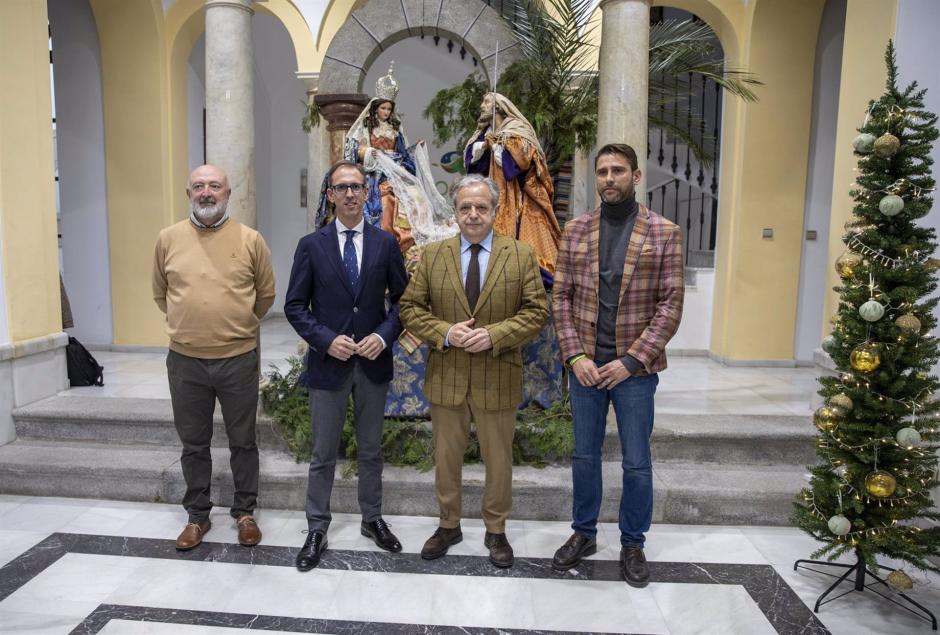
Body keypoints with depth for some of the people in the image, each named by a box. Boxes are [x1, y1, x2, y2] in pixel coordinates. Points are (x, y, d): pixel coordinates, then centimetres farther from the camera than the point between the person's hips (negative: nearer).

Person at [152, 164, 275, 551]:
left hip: (239, 359, -1)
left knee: (242, 442, 11)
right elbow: (161, 294, 14)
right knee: (193, 443, 14)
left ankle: (245, 512, 28)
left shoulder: (250, 239, -3)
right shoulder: (168, 239, 1)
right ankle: (197, 515, 31)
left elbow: (265, 294, 7)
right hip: (185, 361, 2)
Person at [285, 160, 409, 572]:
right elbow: (295, 306, -1)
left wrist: (384, 336, -11)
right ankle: (317, 529, 23)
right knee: (323, 454, 8)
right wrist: (326, 340, -15)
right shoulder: (311, 245, -2)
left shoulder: (385, 243, 1)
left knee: (371, 449, 15)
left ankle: (372, 519, 32)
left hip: (374, 363, 2)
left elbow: (402, 299, 5)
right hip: (328, 362, -1)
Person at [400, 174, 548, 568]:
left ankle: (496, 531, 32)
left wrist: (494, 335, -18)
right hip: (445, 378, 2)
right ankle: (449, 525, 35)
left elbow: (536, 311, -4)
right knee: (446, 458, 15)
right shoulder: (432, 255, 3)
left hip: (498, 380, -1)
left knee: (498, 460, 12)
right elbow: (410, 308, 2)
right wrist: (444, 333, -15)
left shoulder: (521, 255, -1)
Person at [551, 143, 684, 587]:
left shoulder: (664, 233, -3)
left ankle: (633, 545, 28)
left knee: (636, 463, 8)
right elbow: (561, 298, 3)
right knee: (584, 455, 15)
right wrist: (575, 355, -7)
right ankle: (584, 533, 33)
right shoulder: (575, 230, 4)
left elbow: (671, 305, -6)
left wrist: (631, 360, -13)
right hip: (585, 364, 2)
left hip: (634, 367, -2)